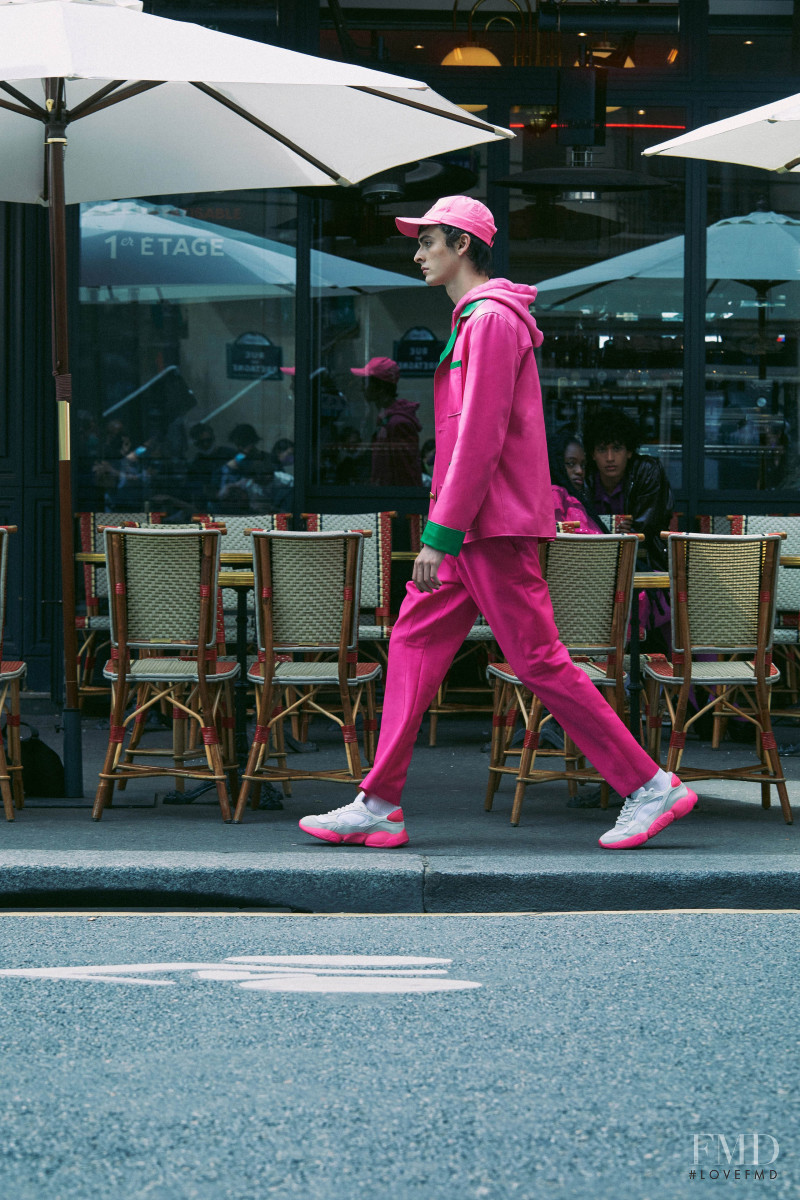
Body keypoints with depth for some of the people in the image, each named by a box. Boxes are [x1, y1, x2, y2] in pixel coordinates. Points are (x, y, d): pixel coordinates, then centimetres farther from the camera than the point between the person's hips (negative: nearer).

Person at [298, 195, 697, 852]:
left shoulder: (493, 319, -13)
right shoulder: (475, 320, 19)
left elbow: (481, 436, -20)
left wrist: (440, 534, -20)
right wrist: (447, 531, 22)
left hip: (495, 526, -10)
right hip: (477, 528, 10)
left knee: (538, 661, -8)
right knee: (414, 642, 7)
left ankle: (651, 786, -2)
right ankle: (379, 806, 7)